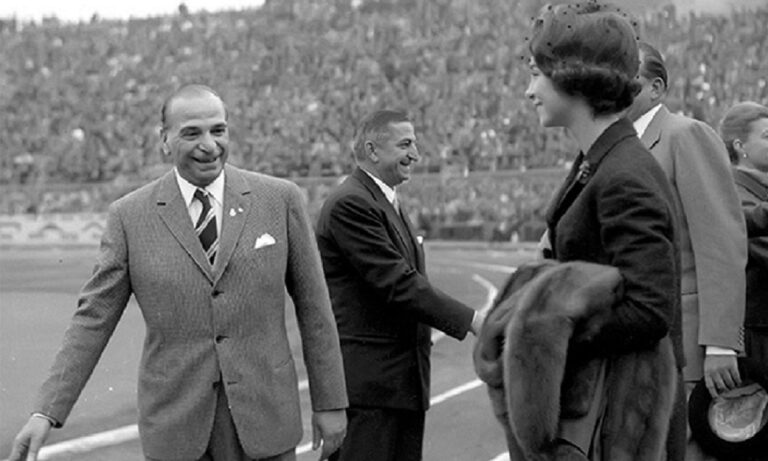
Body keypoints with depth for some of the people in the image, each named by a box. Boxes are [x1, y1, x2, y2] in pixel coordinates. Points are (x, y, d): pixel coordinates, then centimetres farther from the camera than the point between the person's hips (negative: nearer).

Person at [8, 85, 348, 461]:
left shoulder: (279, 199, -1)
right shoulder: (130, 216, -1)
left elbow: (312, 304, 4)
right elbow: (94, 317, -1)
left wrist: (330, 402, 5)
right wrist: (46, 413, -10)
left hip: (262, 413, 0)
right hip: (174, 424, 0)